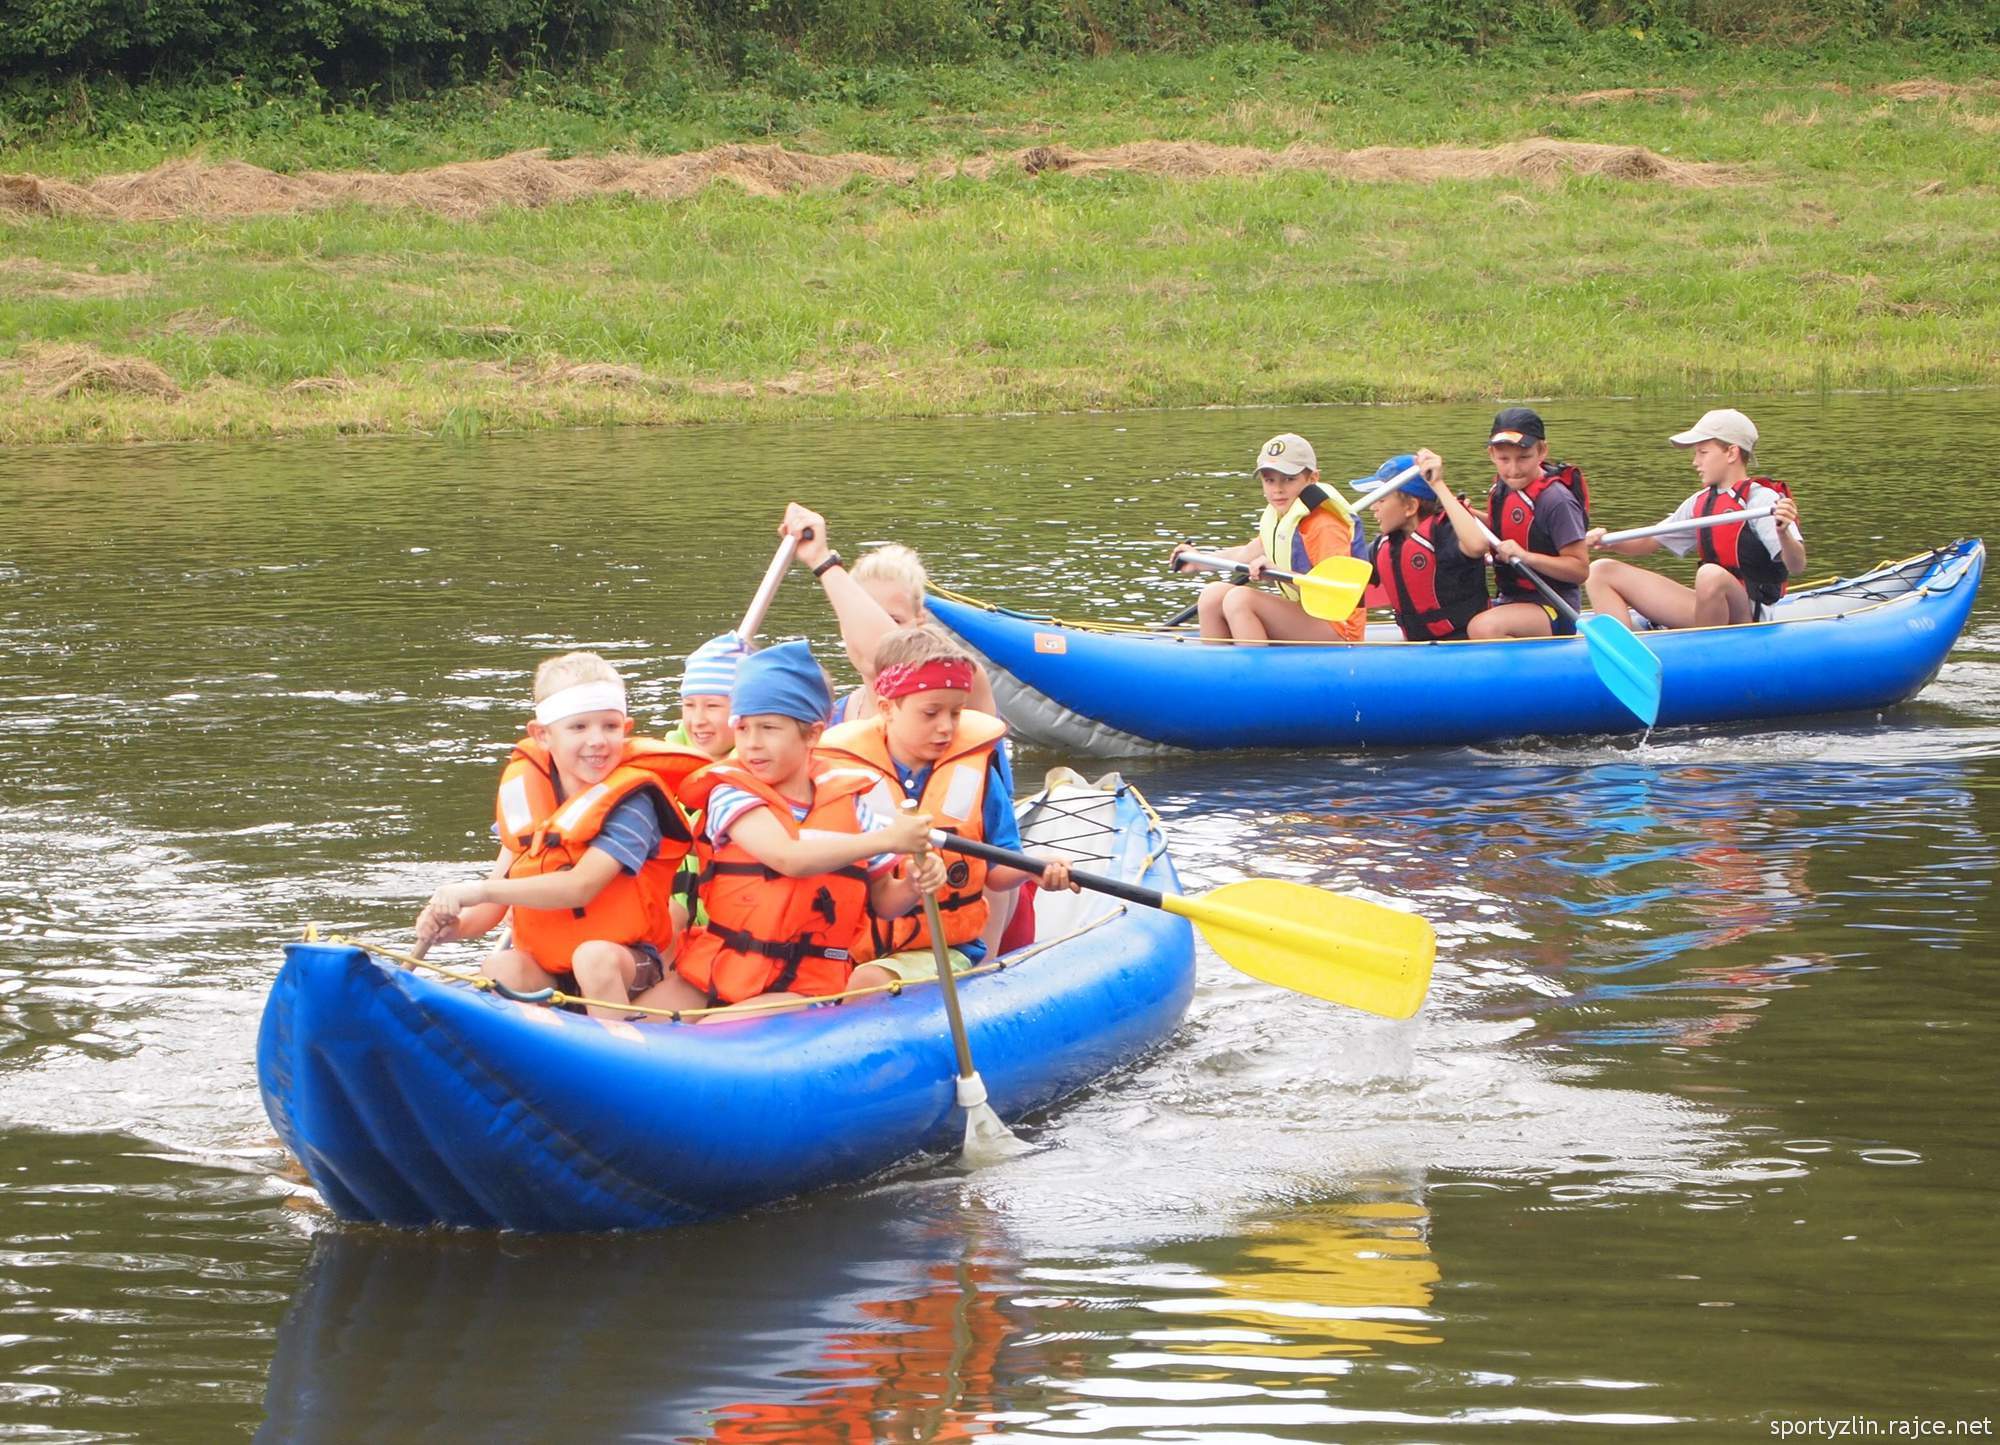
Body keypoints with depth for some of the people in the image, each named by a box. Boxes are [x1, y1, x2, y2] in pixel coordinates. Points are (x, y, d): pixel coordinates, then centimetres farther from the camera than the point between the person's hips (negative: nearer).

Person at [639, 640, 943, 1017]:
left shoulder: (850, 803, 4)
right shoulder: (731, 796, -4)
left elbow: (882, 902, 14)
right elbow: (789, 859, -23)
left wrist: (912, 887, -10)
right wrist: (884, 840, -28)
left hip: (802, 988, 0)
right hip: (712, 972, 0)